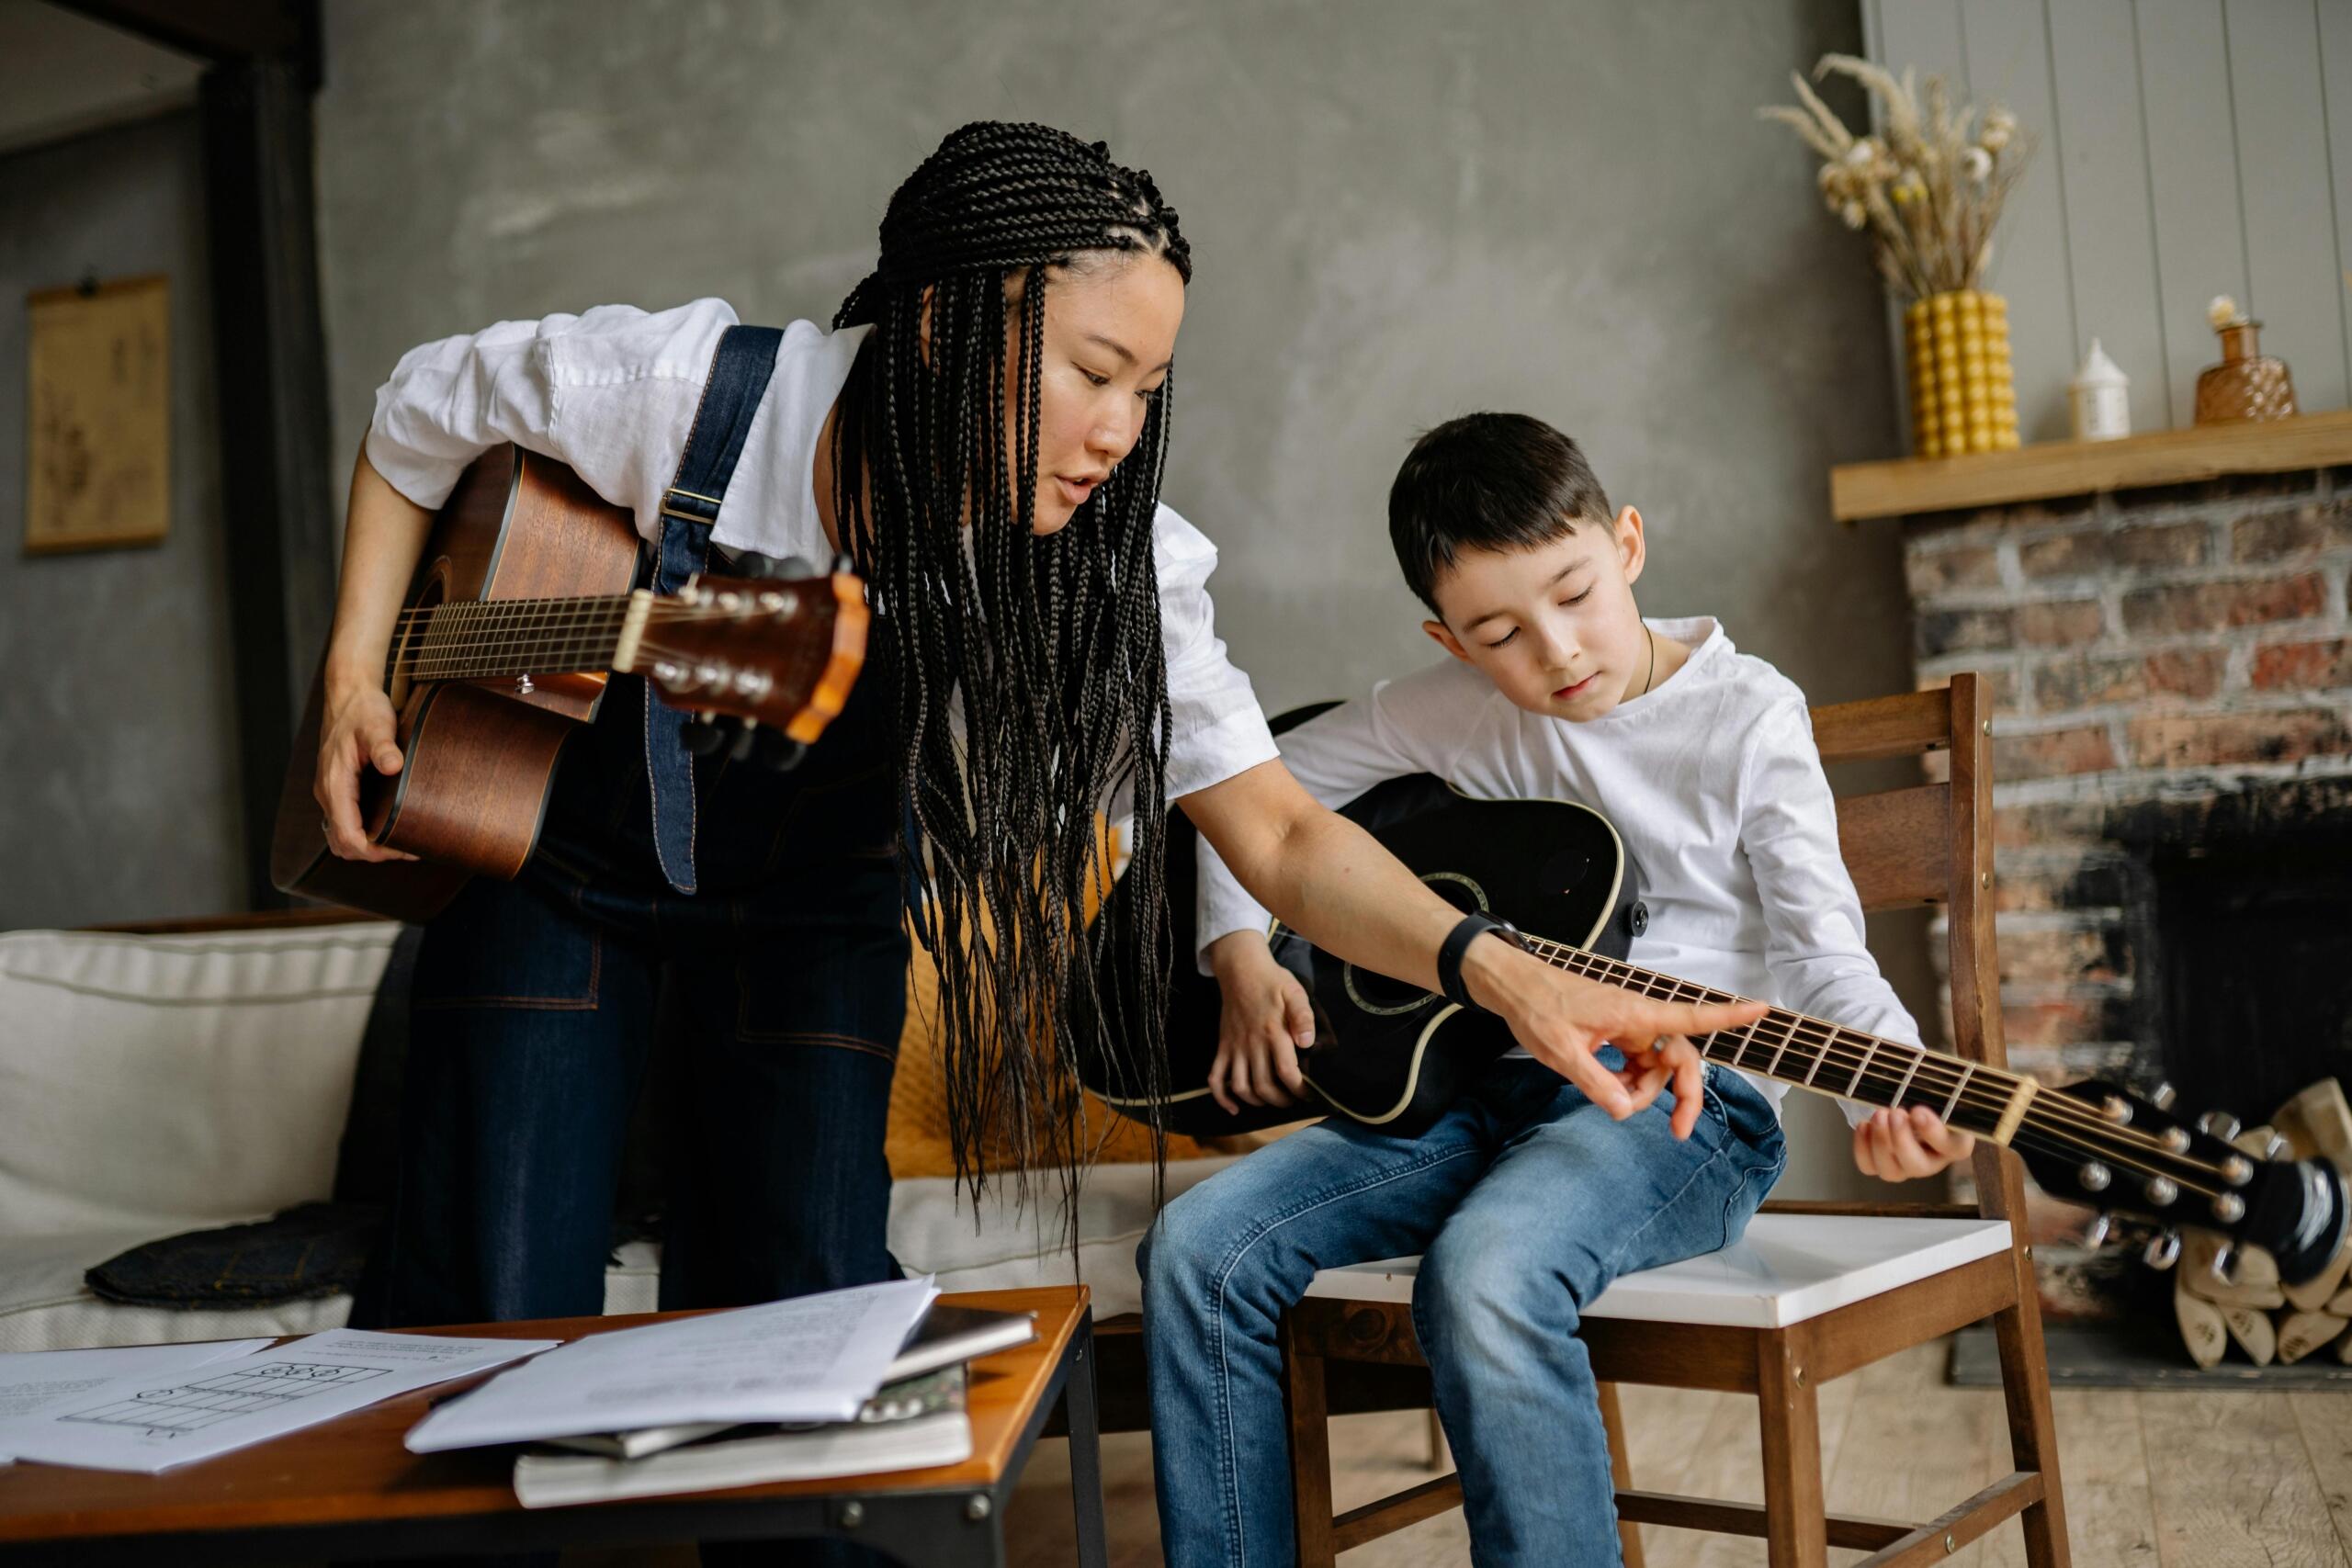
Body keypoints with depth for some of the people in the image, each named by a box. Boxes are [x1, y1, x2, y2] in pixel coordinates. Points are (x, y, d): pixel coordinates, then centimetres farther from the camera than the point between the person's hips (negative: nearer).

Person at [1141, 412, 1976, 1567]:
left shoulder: (1746, 716, -3)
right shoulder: (1449, 714, 8)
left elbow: (1822, 959, -10)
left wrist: (1897, 1094, -30)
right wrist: (1242, 959, 4)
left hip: (1680, 1105, -5)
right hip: (1483, 1084, 5)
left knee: (1485, 1273, -36)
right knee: (1198, 1249, -14)